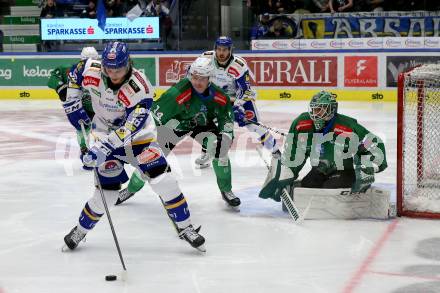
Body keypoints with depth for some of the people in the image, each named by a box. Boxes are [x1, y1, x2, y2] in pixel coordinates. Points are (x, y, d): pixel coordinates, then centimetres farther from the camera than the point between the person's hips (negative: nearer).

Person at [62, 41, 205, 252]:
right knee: (107, 190, -5)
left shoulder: (140, 88, -30)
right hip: (106, 137, 2)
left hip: (138, 135, -1)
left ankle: (184, 227, 0)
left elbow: (129, 129, -35)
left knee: (162, 179, -16)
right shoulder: (91, 71, -18)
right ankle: (81, 229, 20)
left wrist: (103, 148, -41)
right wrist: (72, 105, 2)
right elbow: (74, 76, 7)